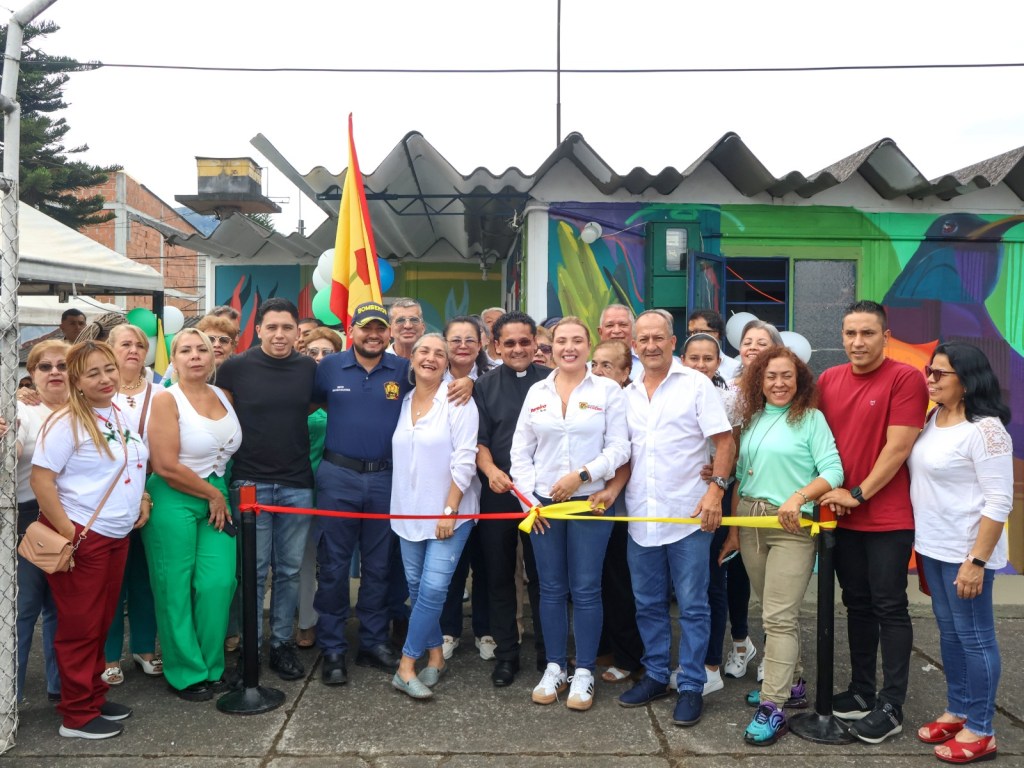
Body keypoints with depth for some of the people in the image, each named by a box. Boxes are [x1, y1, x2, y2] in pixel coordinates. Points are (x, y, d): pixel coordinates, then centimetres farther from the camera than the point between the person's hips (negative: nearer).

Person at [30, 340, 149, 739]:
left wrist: (141, 500, 8)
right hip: (81, 536, -7)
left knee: (101, 622, 16)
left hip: (117, 536, 7)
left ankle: (94, 697, 30)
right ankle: (77, 716, 15)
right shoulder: (67, 422, -15)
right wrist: (67, 533, -19)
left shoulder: (124, 414, 8)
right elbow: (41, 480, -18)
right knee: (79, 627, 3)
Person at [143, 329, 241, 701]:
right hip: (174, 502, -5)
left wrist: (222, 495, 3)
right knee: (176, 589, 3)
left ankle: (212, 665, 18)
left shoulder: (223, 396, 7)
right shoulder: (166, 399, -9)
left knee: (219, 583, -1)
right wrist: (212, 495, -9)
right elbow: (166, 466, -16)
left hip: (218, 497, 5)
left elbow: (234, 448, 15)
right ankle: (187, 674, 17)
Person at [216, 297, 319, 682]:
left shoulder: (309, 368, 2)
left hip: (297, 484, 2)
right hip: (250, 483, -2)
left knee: (289, 569, 10)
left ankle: (282, 643, 23)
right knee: (253, 570, 4)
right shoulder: (235, 367, -3)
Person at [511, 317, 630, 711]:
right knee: (551, 588, 9)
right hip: (542, 503, 3)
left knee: (586, 589, 2)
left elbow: (619, 448, -5)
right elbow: (520, 450, 9)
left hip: (589, 501, -3)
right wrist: (529, 497, 0)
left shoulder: (608, 390, -1)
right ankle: (554, 668, 21)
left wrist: (582, 475, -16)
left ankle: (584, 673, 14)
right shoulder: (537, 392, 8)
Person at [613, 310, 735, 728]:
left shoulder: (696, 384, -3)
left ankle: (691, 686, 14)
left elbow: (725, 441, -6)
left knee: (692, 606, 3)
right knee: (648, 603, 13)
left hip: (688, 515, -5)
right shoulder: (628, 394, 11)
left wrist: (716, 489, -16)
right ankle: (655, 675, 27)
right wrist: (612, 489, 3)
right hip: (640, 517, 5)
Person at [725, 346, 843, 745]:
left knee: (779, 617, -8)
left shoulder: (811, 419, -4)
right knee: (773, 611, 16)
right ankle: (786, 680, 31)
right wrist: (733, 528, 12)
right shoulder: (751, 419, 12)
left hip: (792, 525, -6)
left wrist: (799, 496, -26)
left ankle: (772, 708, -5)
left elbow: (833, 472, -11)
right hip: (749, 521, 6)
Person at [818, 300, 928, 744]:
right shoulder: (828, 380, 7)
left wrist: (858, 494, -13)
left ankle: (891, 706, 12)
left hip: (888, 517, -5)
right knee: (857, 605, 15)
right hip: (842, 516, 6)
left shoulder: (906, 378, -10)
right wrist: (829, 492, -1)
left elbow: (898, 447, -14)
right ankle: (862, 690, 27)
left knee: (889, 608, 2)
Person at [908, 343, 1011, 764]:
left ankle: (980, 731, 15)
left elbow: (999, 501, -18)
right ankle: (956, 711, 30)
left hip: (965, 552, -8)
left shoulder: (985, 429, -17)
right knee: (949, 632, 17)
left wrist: (976, 560, -21)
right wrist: (921, 541, 11)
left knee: (974, 636, 3)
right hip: (932, 547, 8)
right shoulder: (932, 419, 7)